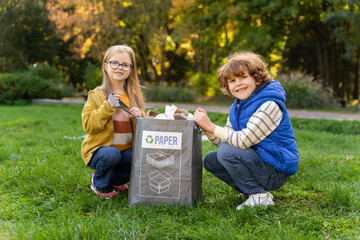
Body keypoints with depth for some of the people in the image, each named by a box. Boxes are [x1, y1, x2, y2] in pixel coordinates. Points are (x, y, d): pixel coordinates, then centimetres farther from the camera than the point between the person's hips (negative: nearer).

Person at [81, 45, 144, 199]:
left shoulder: (134, 95, 10)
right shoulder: (97, 95, -4)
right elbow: (88, 126, -13)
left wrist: (139, 117, -7)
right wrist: (107, 108, -23)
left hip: (127, 148, 4)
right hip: (100, 147, -4)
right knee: (112, 155, -35)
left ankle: (116, 180, 9)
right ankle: (101, 185, -2)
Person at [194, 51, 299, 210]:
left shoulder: (269, 105, -20)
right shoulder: (237, 107, 9)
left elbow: (244, 141, -27)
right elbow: (224, 141, 6)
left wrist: (211, 127, -20)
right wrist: (207, 128, -11)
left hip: (276, 172, -9)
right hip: (257, 161, 9)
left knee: (226, 152, -24)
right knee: (210, 160, 5)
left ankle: (260, 197, -11)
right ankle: (252, 190, 9)